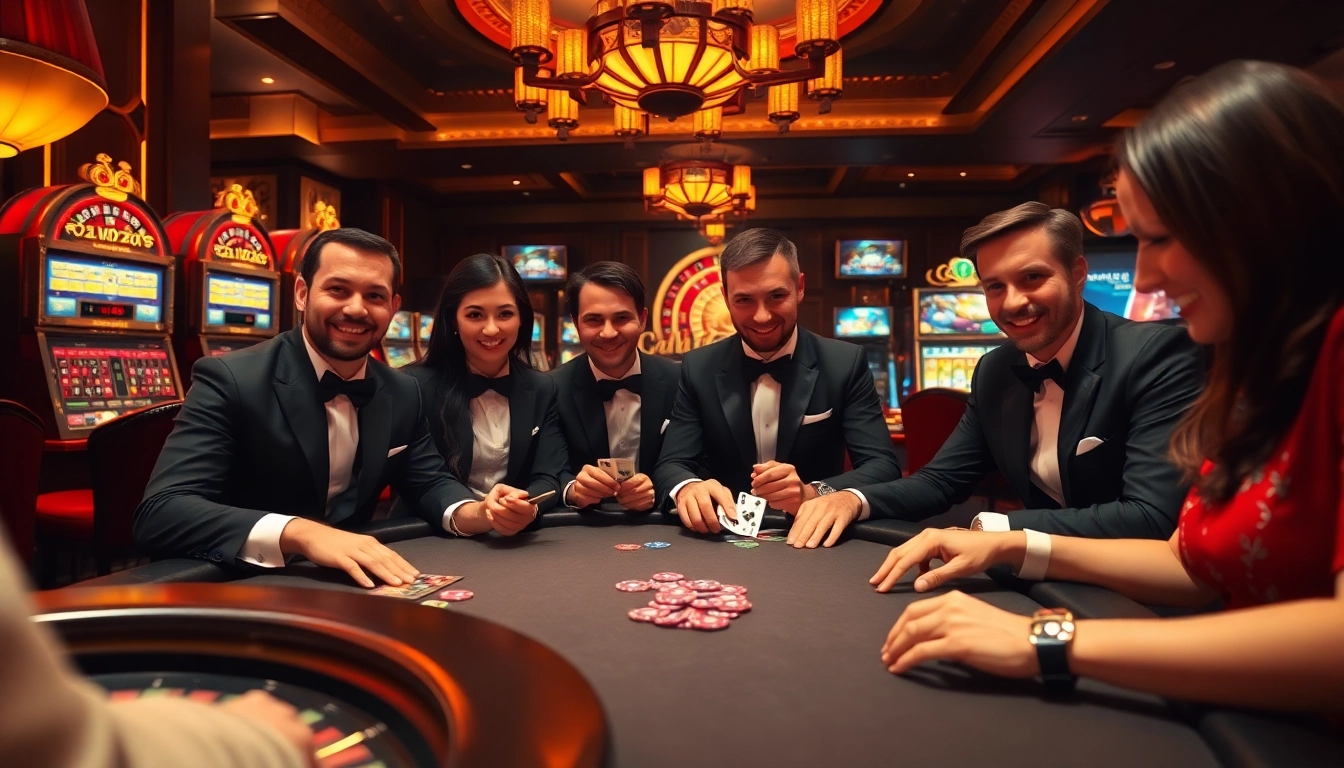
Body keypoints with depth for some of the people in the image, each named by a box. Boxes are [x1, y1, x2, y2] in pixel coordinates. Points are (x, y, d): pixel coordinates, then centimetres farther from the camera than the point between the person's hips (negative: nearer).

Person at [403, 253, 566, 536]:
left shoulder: (542, 388, 4)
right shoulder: (415, 385, -6)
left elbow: (548, 478, -3)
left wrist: (526, 508, -26)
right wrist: (471, 515, -31)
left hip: (519, 536, 3)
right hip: (437, 539, -2)